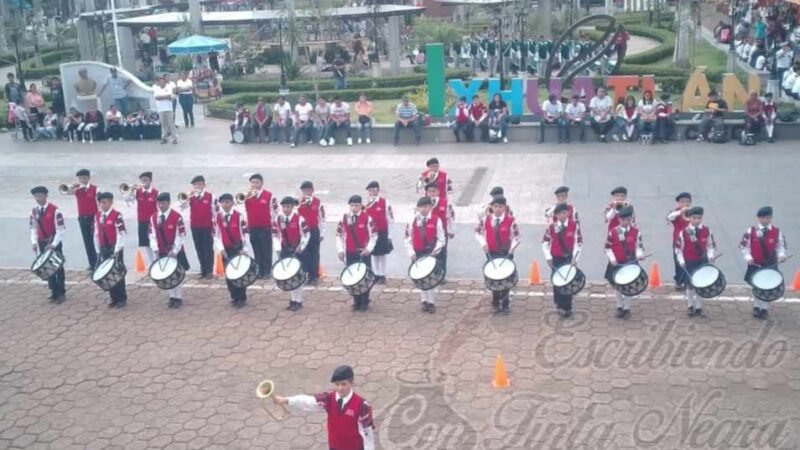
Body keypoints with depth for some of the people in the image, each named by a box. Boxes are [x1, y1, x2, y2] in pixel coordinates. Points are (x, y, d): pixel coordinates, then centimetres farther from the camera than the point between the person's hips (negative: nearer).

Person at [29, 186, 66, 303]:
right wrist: (34, 242, -2)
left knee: (58, 267, 2)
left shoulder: (54, 210, -14)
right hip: (42, 243, 6)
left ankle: (61, 293, 10)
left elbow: (60, 229, -16)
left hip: (54, 243, -6)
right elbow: (33, 228, 10)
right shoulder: (34, 211, 4)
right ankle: (54, 292, 20)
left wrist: (54, 244, -21)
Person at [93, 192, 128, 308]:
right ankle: (114, 298, 20)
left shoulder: (117, 216, -14)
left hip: (115, 249, -6)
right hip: (104, 249, 6)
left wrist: (117, 250, -18)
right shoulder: (97, 216, 7)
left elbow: (121, 234, -16)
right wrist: (98, 251, 10)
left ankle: (122, 299, 11)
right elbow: (96, 234, 12)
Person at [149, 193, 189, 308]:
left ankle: (178, 298, 11)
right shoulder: (154, 217, 2)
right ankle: (172, 297, 20)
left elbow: (181, 236, -13)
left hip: (175, 252, -4)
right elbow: (152, 235, 2)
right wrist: (155, 249, -11)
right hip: (162, 252, 5)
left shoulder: (176, 216, -14)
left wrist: (174, 251, -19)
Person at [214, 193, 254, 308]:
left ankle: (242, 298, 11)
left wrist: (245, 249, -15)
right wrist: (221, 248, -8)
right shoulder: (217, 217, 0)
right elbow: (216, 235, 3)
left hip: (239, 249, -3)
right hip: (226, 250, 3)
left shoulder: (239, 216, -9)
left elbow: (246, 233, -8)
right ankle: (234, 297, 21)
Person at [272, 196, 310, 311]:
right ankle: (292, 299, 22)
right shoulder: (278, 219, 1)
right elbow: (275, 235, 7)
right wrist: (277, 248, -1)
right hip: (284, 250, 5)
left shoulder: (299, 219, -13)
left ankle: (298, 301, 7)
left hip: (296, 251, -5)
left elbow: (306, 234, -8)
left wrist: (301, 247, -12)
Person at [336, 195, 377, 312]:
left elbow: (374, 235, -3)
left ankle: (364, 302, 13)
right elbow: (339, 235, 6)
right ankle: (356, 301, 21)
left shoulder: (367, 218, -6)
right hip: (350, 253, 3)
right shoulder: (344, 218, 1)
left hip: (364, 253, -2)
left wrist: (368, 248, -13)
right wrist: (340, 250, -1)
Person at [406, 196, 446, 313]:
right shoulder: (413, 221, 0)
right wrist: (411, 252, -6)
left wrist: (435, 251, -15)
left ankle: (431, 302, 8)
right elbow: (408, 238, 4)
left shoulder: (436, 220, -6)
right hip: (418, 254, 3)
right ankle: (424, 301, 21)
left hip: (432, 253, -3)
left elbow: (441, 239, -5)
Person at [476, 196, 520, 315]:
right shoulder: (486, 219, -4)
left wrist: (512, 248, -20)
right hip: (491, 253, 2)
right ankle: (496, 304, 26)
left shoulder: (510, 220, -10)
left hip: (506, 254, -2)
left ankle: (505, 305, 16)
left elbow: (516, 236, -5)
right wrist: (483, 243, -10)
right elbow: (477, 232, 6)